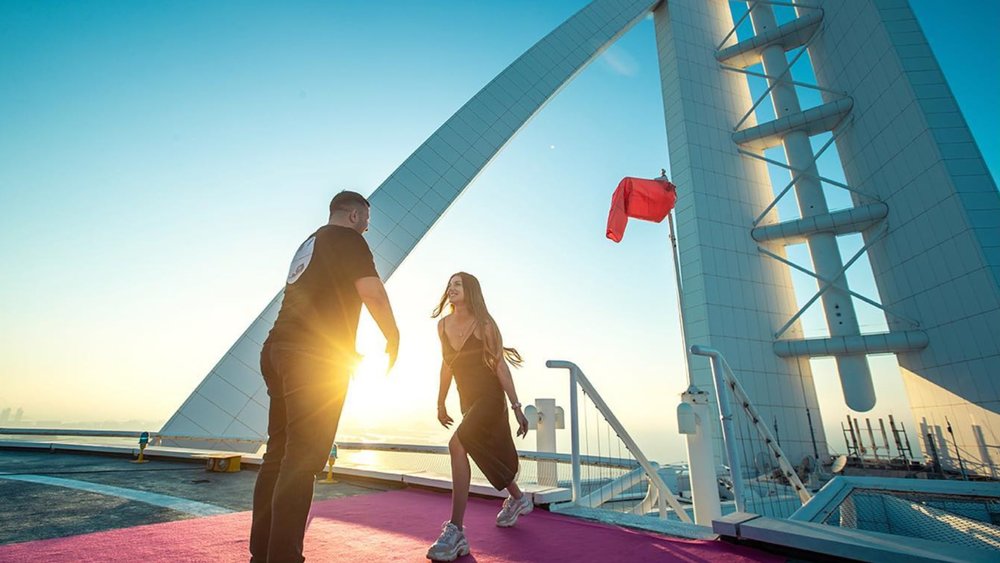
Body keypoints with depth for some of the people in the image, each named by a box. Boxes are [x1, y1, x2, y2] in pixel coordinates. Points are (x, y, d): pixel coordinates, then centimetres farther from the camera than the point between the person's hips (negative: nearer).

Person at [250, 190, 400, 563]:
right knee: (303, 460, -7)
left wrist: (347, 351, 34)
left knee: (280, 454, 12)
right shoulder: (347, 238, 0)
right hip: (315, 358, -9)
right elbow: (373, 293, -15)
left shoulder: (309, 244, 26)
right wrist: (393, 338, -1)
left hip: (280, 350, 9)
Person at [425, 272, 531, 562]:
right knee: (487, 454, 19)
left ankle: (455, 532, -16)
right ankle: (518, 499, 46)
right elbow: (447, 365, 12)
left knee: (457, 445, -23)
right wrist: (441, 402, 16)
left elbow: (500, 365, -13)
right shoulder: (443, 325, 3)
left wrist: (516, 407, -14)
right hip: (468, 400, 7)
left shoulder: (484, 325, -13)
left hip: (490, 397, -7)